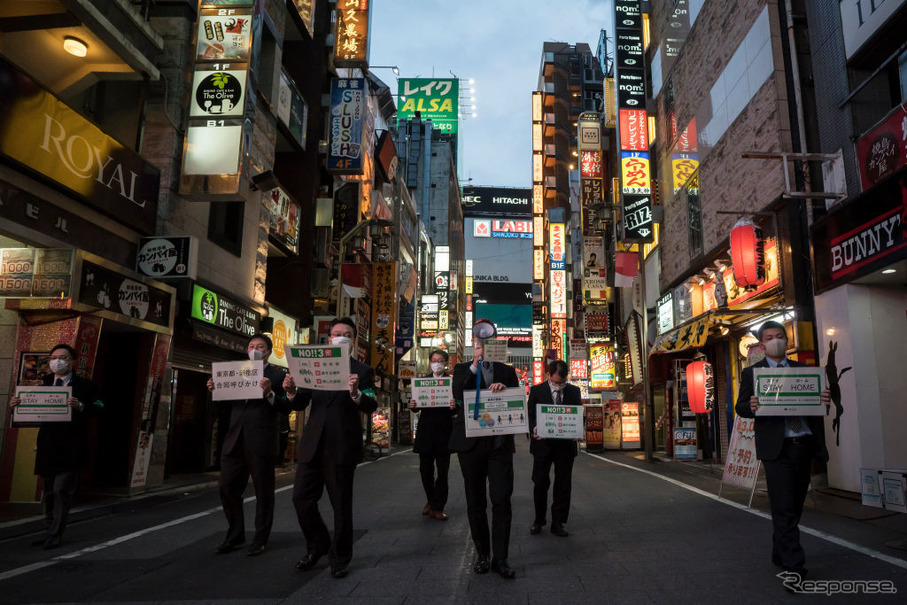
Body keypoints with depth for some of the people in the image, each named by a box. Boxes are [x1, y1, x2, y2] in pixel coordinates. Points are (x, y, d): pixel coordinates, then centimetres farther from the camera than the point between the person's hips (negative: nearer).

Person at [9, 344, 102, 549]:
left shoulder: (85, 385, -3)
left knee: (62, 490, -6)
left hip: (70, 449, -5)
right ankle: (50, 532, 27)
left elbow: (97, 407, -13)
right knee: (48, 492, 14)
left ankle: (56, 535, 5)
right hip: (47, 446, 5)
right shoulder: (43, 383, 12)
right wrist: (15, 405, -13)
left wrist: (80, 406, -31)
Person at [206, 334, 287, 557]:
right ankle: (235, 536, 23)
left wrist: (270, 393, -24)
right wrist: (215, 390, 3)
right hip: (235, 440, 6)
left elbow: (284, 406, -7)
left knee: (263, 492, 3)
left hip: (261, 443, -5)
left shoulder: (277, 374, 1)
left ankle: (260, 540, 16)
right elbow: (228, 403, 20)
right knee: (227, 488, 7)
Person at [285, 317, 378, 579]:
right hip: (312, 444, 4)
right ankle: (318, 546, 29)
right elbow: (301, 404, 11)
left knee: (341, 504, 5)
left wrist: (356, 393, -33)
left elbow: (370, 406, -11)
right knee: (302, 498, 6)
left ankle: (340, 557, 22)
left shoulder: (362, 371, 2)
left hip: (342, 446, -4)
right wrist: (292, 391, -12)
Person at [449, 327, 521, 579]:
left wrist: (505, 388, -15)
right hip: (471, 442, 0)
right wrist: (474, 365, -15)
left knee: (502, 500, -5)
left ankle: (500, 558, 4)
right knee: (475, 502, 8)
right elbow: (457, 394, -10)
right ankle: (482, 554, 21)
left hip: (500, 442, 0)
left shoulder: (507, 371, 13)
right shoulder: (463, 369, 9)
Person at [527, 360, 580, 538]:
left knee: (563, 485, 5)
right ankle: (538, 521, 20)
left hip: (565, 444, 2)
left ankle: (557, 523, 16)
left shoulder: (574, 391, 6)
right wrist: (534, 429, -20)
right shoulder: (536, 390, 0)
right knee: (540, 483, 3)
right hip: (543, 443, -1)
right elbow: (530, 415, 0)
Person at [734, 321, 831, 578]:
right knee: (784, 509, -8)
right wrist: (751, 406, -23)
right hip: (776, 448, -4)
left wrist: (825, 400, -13)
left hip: (805, 444, 5)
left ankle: (780, 554, 29)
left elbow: (817, 399, 10)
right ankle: (794, 566, -5)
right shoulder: (751, 373, 5)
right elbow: (740, 406, 0)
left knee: (795, 507, 13)